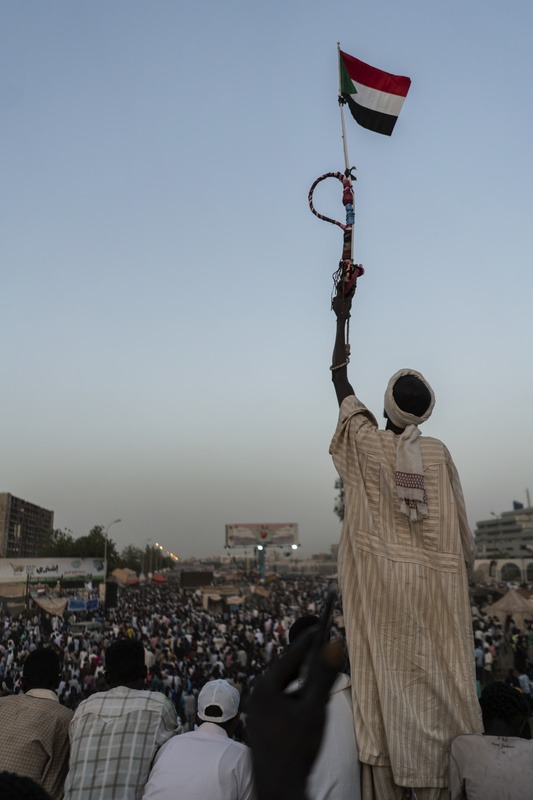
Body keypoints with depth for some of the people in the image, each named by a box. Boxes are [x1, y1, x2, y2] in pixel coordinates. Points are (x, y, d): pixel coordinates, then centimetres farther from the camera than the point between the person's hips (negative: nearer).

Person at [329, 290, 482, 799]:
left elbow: (340, 381, 9)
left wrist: (341, 319, 18)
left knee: (384, 682, 4)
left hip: (380, 582, -1)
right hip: (436, 585, 1)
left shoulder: (367, 443, -3)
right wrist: (461, 576, 17)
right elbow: (460, 528, 3)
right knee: (436, 686, 7)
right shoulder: (438, 454, -1)